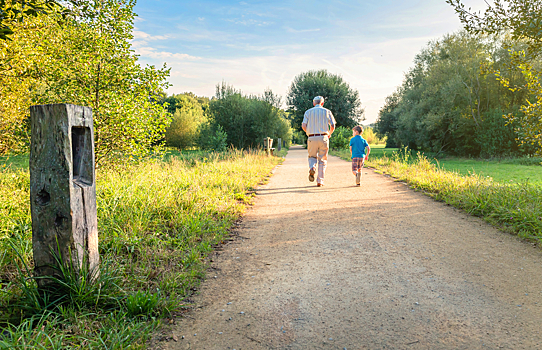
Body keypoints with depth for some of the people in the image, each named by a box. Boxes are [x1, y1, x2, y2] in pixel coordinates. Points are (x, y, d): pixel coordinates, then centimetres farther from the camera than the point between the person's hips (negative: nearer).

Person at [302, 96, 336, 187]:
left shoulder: (308, 112, 9)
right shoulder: (327, 111, 8)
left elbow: (303, 126, -1)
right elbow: (333, 126, 2)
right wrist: (329, 134, 21)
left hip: (312, 138, 1)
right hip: (323, 137, 0)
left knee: (312, 157, 16)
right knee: (322, 159, 7)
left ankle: (312, 167, -17)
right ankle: (320, 181, 2)